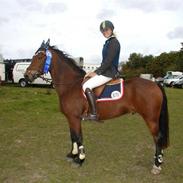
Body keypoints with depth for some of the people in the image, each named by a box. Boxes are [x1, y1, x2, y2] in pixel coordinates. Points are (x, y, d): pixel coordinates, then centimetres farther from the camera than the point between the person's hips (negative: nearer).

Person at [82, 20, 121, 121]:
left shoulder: (114, 42, -12)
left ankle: (94, 114, -19)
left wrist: (97, 72, -16)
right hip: (105, 71, 11)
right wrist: (96, 71, 12)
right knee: (85, 80, 17)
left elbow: (108, 60, -20)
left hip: (109, 72, -11)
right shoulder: (108, 42, 17)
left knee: (86, 86, -21)